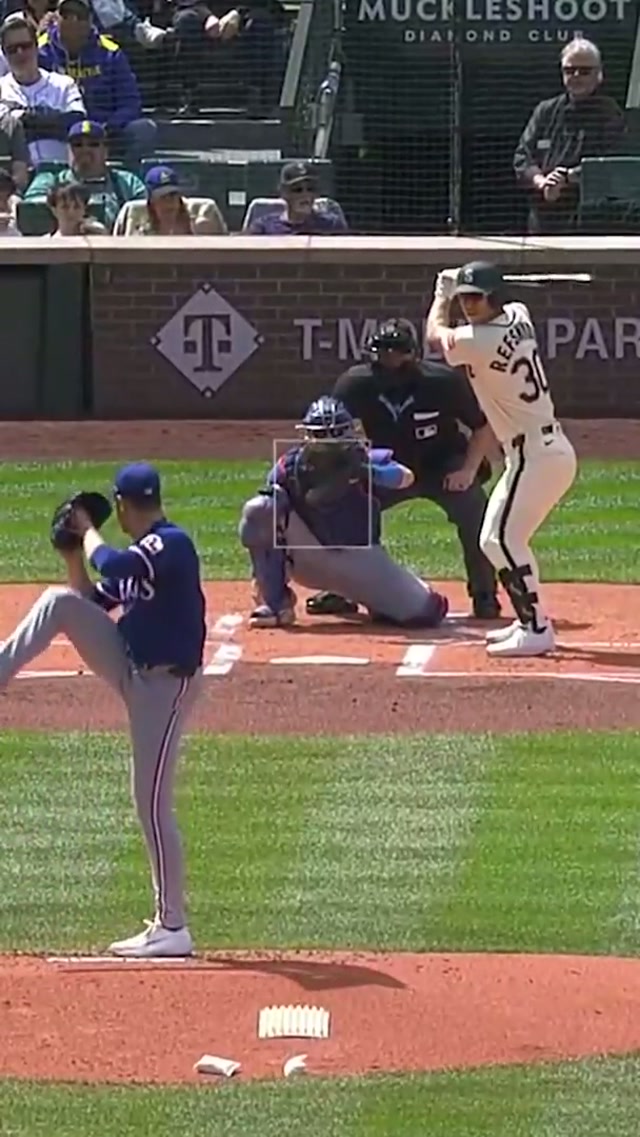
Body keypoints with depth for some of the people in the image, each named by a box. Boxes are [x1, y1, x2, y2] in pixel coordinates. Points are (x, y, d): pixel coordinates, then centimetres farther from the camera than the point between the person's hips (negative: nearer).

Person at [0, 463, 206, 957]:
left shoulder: (172, 544, -19)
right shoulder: (140, 556, 10)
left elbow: (112, 566, -35)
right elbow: (90, 600, 18)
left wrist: (87, 530, -16)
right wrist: (71, 553, 5)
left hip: (165, 685, -9)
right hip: (129, 668, 9)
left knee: (153, 804, -6)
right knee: (59, 603, -7)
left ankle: (173, 928, 1)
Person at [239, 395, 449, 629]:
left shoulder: (361, 460, -11)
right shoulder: (290, 466, -9)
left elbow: (406, 478, -27)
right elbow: (260, 521, -7)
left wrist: (370, 472, -47)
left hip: (360, 558, 0)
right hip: (309, 559, 0)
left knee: (426, 611, -14)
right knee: (259, 509, -25)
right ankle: (275, 603, -12)